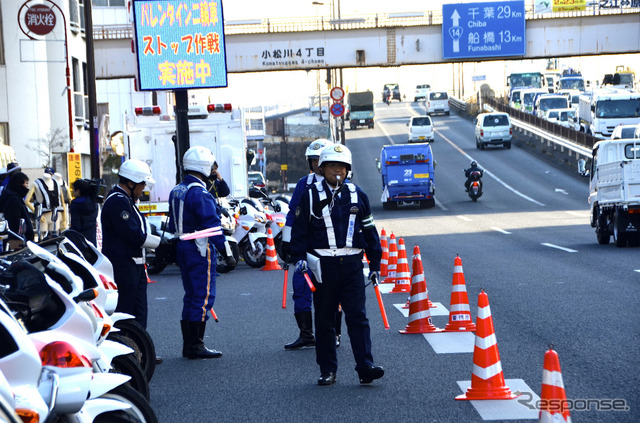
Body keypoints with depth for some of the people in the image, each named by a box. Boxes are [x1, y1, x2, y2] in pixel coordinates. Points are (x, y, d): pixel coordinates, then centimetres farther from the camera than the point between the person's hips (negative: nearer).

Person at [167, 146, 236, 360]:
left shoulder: (176, 191, 12)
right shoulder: (199, 193, -16)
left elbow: (172, 225, 18)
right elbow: (212, 225, -19)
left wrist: (175, 247, 24)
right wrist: (226, 252, -17)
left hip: (182, 247, 9)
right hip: (200, 249, -9)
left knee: (191, 296, 15)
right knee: (204, 296, -5)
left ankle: (188, 344, 18)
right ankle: (196, 345, -5)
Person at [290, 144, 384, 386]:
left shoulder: (357, 196, 10)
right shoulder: (311, 196, 4)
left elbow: (369, 230, 16)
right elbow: (299, 230, 7)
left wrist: (374, 263, 15)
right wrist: (299, 257, -5)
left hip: (352, 264, 1)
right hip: (323, 264, -1)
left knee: (358, 317, -5)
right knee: (325, 320, 5)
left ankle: (365, 367, -7)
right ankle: (327, 370, 12)